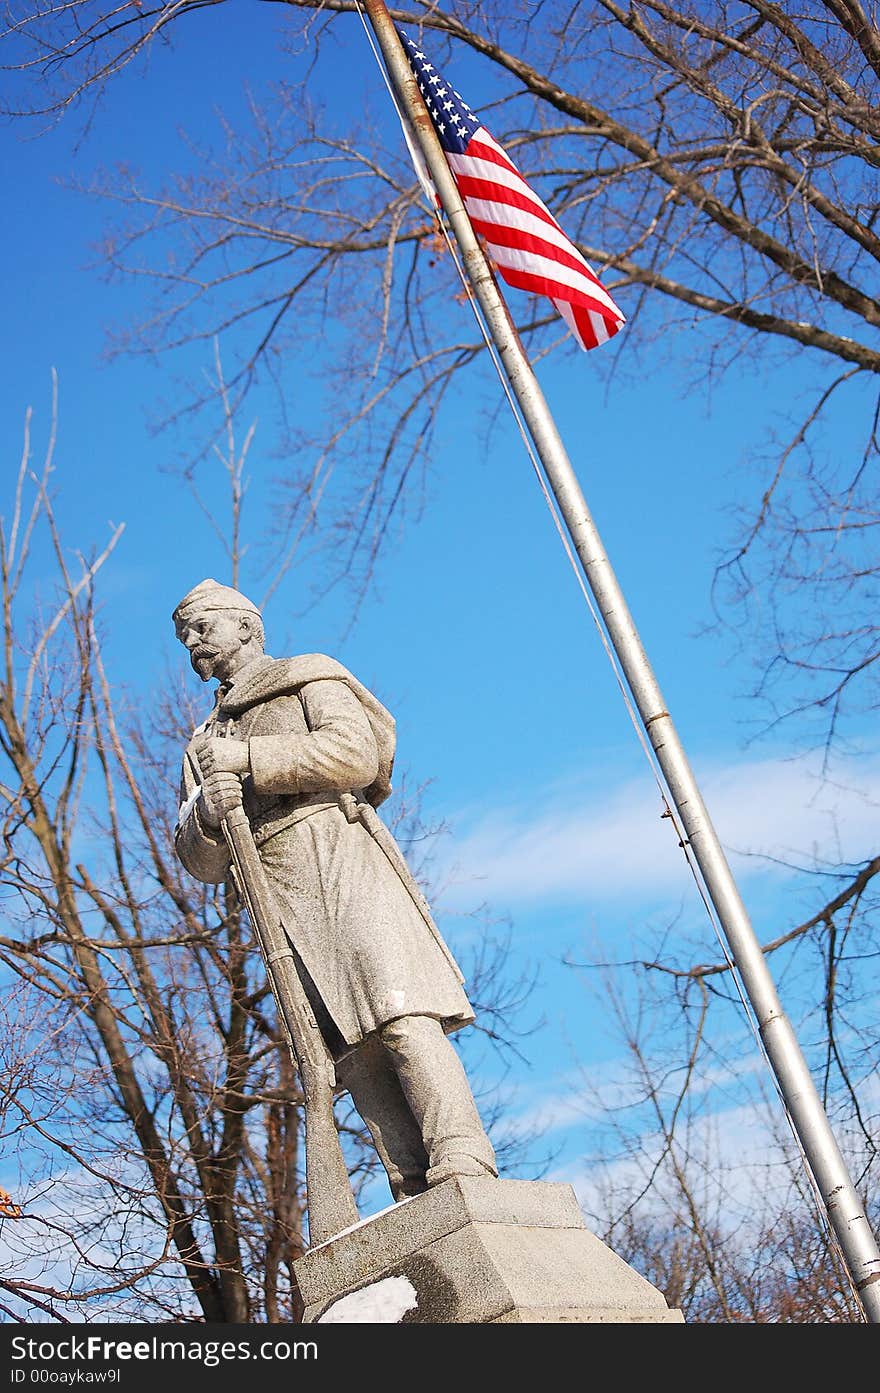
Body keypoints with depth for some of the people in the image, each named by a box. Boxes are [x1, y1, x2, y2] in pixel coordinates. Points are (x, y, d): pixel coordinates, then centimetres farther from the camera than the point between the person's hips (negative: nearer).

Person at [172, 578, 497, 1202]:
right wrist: (207, 812, -3)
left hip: (340, 854, -4)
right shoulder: (205, 744, 32)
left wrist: (246, 760, -4)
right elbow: (201, 860, 20)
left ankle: (464, 1172, -29)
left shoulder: (309, 677, 18)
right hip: (277, 900, 5)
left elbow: (357, 753, -3)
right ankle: (419, 1199, -16)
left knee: (399, 1012, -22)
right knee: (351, 1048, -10)